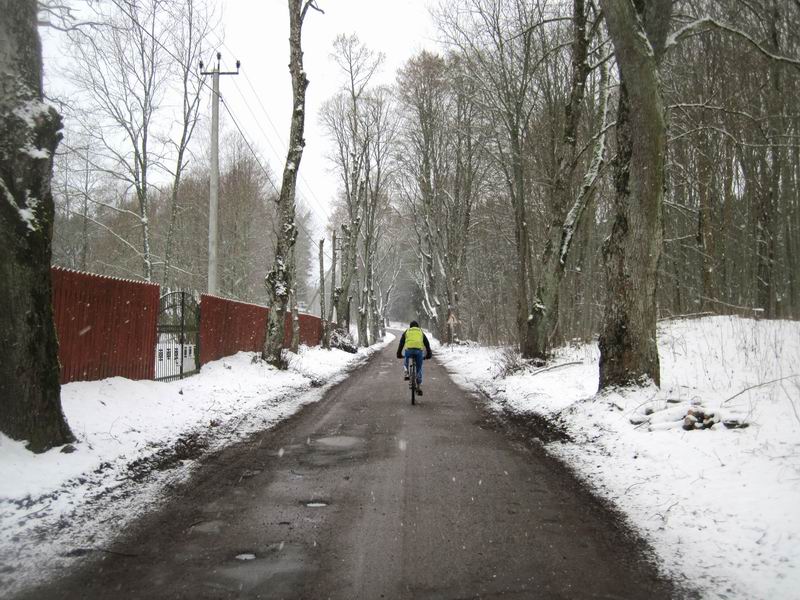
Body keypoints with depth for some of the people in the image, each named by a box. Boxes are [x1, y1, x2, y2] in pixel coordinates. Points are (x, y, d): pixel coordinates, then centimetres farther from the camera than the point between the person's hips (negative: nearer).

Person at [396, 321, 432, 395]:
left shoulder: (406, 332, 26)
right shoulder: (421, 332, 28)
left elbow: (401, 343, 23)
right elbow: (427, 344, 25)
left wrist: (399, 354, 28)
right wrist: (429, 354, 29)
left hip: (409, 349, -1)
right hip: (419, 350, 1)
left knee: (405, 361, 32)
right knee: (419, 369, 14)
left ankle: (406, 373, 8)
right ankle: (419, 387, 10)